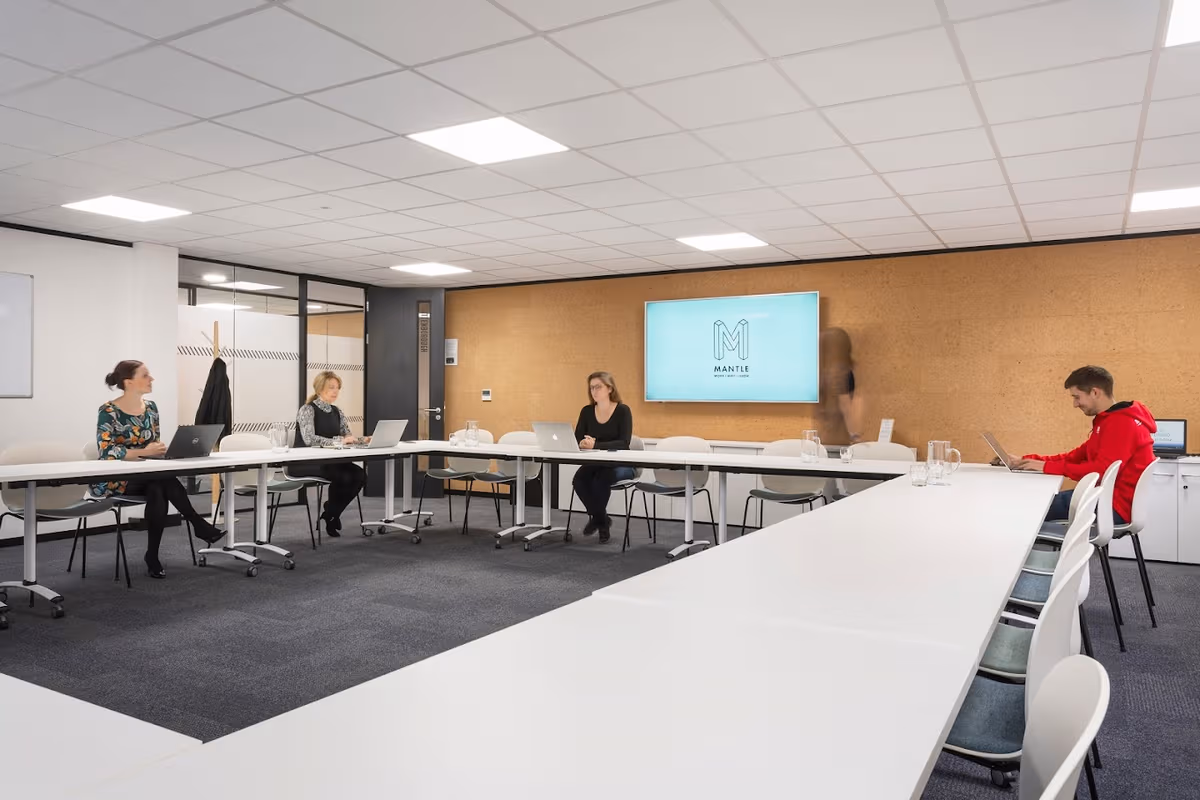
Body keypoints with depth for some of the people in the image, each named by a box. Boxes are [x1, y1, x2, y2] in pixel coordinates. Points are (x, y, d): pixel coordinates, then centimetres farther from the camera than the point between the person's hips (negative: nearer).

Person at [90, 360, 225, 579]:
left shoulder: (150, 407, 5)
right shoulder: (109, 411, -14)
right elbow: (107, 451, -24)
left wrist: (161, 450, -11)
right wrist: (143, 452, -28)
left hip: (144, 477, 5)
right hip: (112, 479, -5)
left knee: (158, 490, -32)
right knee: (165, 479, -33)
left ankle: (152, 556, -22)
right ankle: (198, 524, -22)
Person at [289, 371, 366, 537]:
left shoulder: (337, 412, 10)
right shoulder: (307, 410, -12)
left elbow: (348, 437, 5)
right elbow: (309, 439, -28)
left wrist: (362, 440, -17)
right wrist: (338, 441, -35)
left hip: (326, 461, 7)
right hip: (303, 463, -7)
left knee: (359, 474, -18)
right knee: (343, 476, -30)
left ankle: (331, 513, 2)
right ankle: (330, 514, -3)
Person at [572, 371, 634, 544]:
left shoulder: (623, 410, -13)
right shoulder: (587, 411, 1)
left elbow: (624, 443, -23)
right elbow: (577, 440, -2)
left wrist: (596, 445, -36)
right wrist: (582, 444, -28)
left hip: (620, 464, -4)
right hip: (595, 463, 4)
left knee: (601, 480, -34)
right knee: (579, 479, -26)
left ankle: (597, 518, -5)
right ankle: (602, 519, -3)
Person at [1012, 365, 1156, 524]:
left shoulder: (1121, 422, -16)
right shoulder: (1111, 421, 18)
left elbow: (1102, 470, -26)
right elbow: (1075, 456, 15)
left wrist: (1047, 467, -23)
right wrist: (1028, 460, 4)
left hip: (1116, 506, -10)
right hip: (1109, 497, 10)